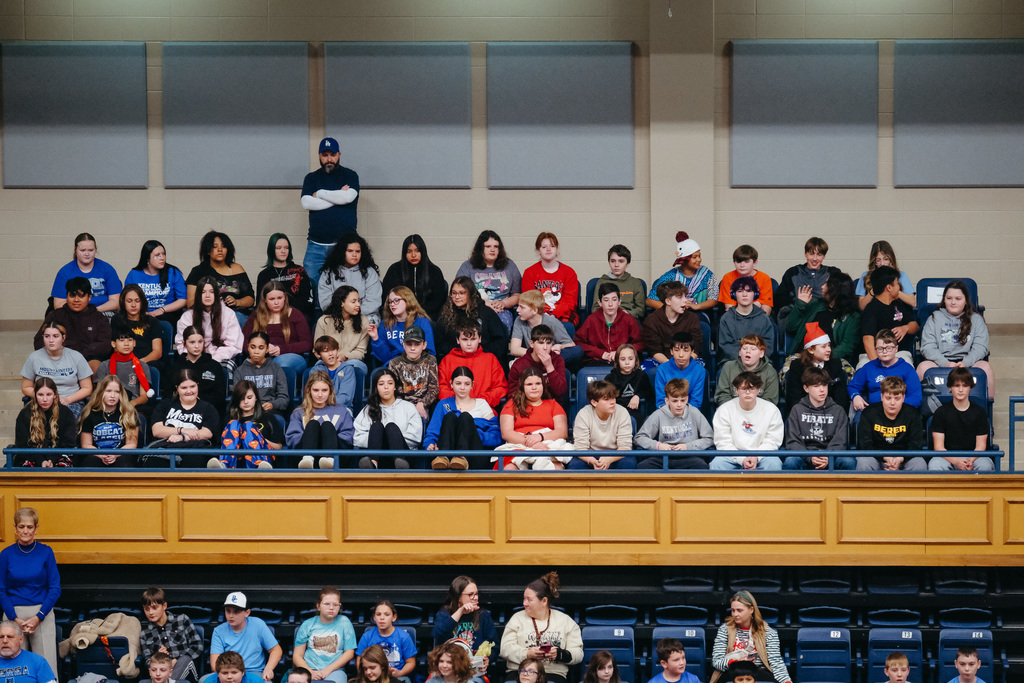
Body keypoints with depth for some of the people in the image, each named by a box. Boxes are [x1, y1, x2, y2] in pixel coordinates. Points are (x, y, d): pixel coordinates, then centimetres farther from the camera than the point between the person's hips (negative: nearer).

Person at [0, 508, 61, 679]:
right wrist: (16, 620, -7)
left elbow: (55, 588, 0)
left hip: (42, 613, -1)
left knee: (47, 665, -5)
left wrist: (38, 617, -9)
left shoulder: (46, 552, 0)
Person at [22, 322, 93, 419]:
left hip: (72, 403, 0)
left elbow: (87, 389, 8)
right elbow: (26, 388, 13)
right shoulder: (34, 358, 6)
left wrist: (67, 400, -9)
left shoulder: (76, 357, 5)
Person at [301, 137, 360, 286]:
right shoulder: (311, 178, 14)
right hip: (316, 245, 2)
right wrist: (337, 197, -5)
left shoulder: (350, 176, 8)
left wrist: (319, 194, -1)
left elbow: (348, 197, -12)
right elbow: (306, 203, -4)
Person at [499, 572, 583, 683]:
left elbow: (578, 654, 7)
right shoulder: (517, 618, 16)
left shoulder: (565, 621, 13)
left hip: (553, 673, 0)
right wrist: (527, 653, -14)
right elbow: (506, 649, 4)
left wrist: (559, 654, -14)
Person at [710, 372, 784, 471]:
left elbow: (772, 441, -1)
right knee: (717, 463, -31)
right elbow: (722, 443, -5)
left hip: (761, 456, 0)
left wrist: (756, 457, -19)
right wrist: (741, 459, -19)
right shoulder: (724, 410, 0)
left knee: (774, 463, -32)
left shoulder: (771, 409, 1)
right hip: (733, 457, 0)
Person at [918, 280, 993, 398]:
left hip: (968, 362, 0)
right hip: (940, 361, 0)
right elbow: (928, 347, 1)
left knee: (985, 367, -30)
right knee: (924, 367, -31)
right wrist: (946, 363, -16)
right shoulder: (935, 318, 14)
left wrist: (965, 363, -18)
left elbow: (980, 347, 2)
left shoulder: (976, 319, 15)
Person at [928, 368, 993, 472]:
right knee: (935, 465, -35)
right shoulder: (941, 413, 4)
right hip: (948, 458, 0)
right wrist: (956, 461, -22)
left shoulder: (980, 412, 7)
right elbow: (938, 446, -3)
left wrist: (971, 460, -20)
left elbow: (980, 445, 3)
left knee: (985, 465, -34)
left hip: (973, 456, 1)